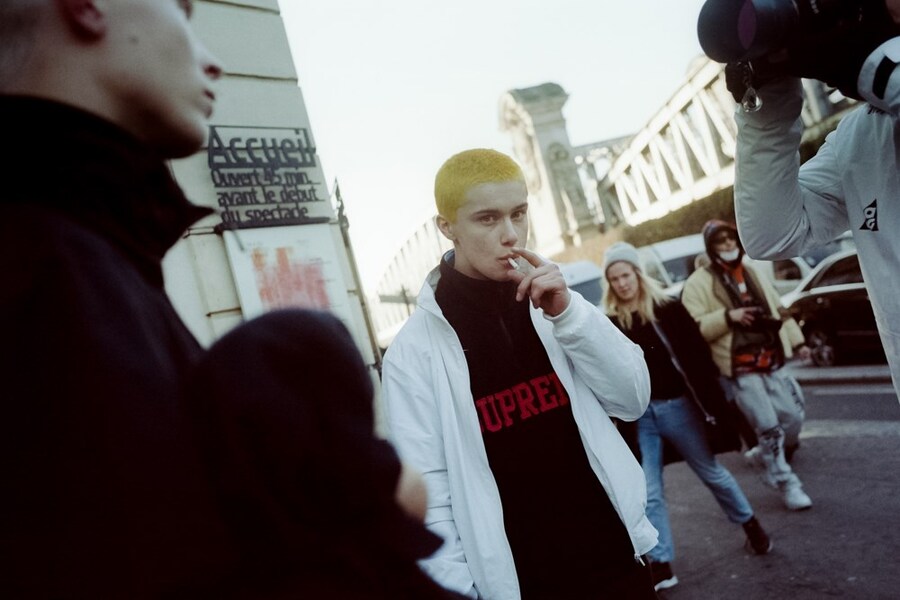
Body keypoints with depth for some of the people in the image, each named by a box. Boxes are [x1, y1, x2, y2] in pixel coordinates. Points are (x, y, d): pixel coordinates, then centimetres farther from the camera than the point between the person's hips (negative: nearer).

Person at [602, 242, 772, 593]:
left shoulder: (667, 308, -6)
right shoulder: (608, 322, -1)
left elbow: (698, 355, -7)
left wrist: (711, 401, -11)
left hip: (677, 405, -1)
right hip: (638, 415, 1)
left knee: (711, 473, 17)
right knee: (648, 492, 5)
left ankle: (750, 524, 43)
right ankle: (661, 564, 17)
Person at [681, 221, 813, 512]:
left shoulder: (751, 274, 15)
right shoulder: (699, 283, -6)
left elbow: (778, 309, 23)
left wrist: (797, 341, 21)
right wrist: (728, 316, -24)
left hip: (771, 362, 6)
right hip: (740, 370, -6)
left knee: (794, 416, 9)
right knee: (768, 426, -5)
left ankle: (772, 456, 37)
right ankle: (785, 481, 11)